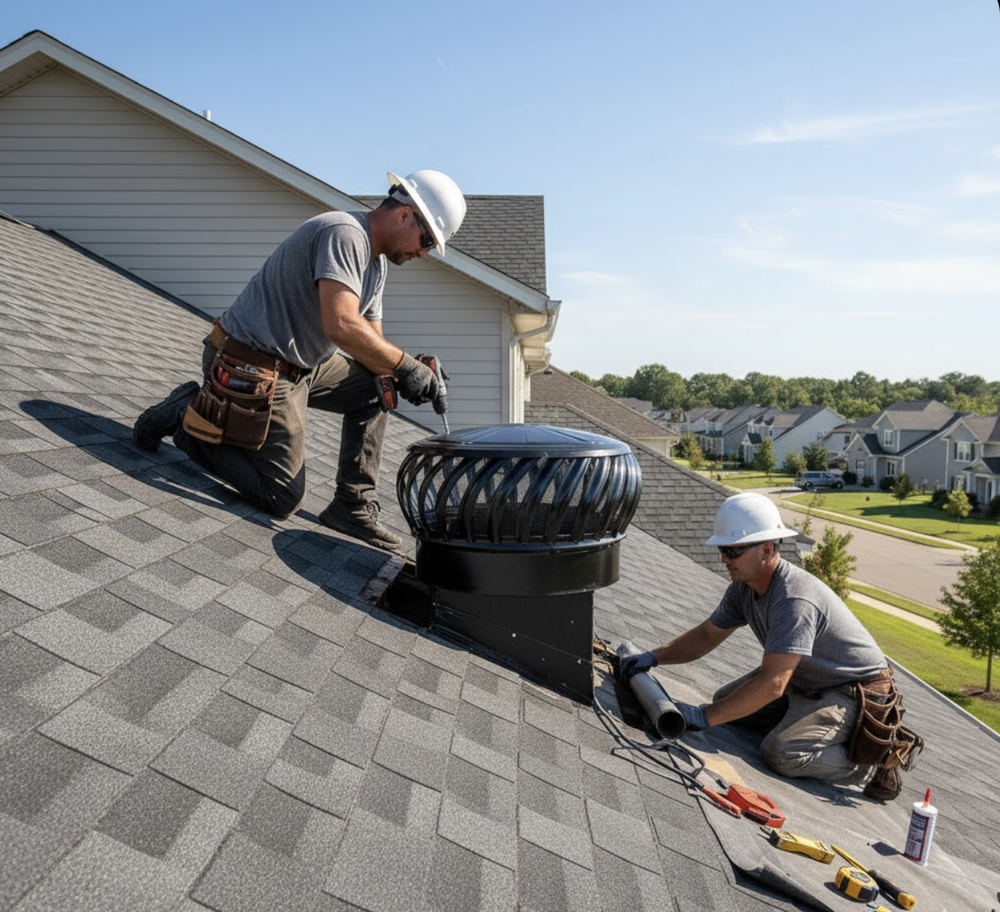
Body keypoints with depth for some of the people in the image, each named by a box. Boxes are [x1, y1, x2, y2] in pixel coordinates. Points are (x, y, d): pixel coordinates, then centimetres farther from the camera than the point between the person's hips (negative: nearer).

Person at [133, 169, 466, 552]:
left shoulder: (376, 262, 14)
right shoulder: (345, 233, -19)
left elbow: (371, 344, 12)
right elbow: (341, 325, -32)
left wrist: (402, 374, -8)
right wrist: (405, 364, -23)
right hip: (252, 367, -10)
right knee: (282, 497, -5)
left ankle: (353, 506, 10)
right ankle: (186, 416, 6)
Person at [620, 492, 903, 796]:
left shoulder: (794, 600, -33)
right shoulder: (744, 587, -4)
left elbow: (772, 685, -36)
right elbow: (707, 635, 7)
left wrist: (704, 716, -33)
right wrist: (653, 657, -6)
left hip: (857, 692, -9)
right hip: (804, 683, 9)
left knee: (781, 753, -26)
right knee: (726, 699, 5)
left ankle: (871, 761, -5)